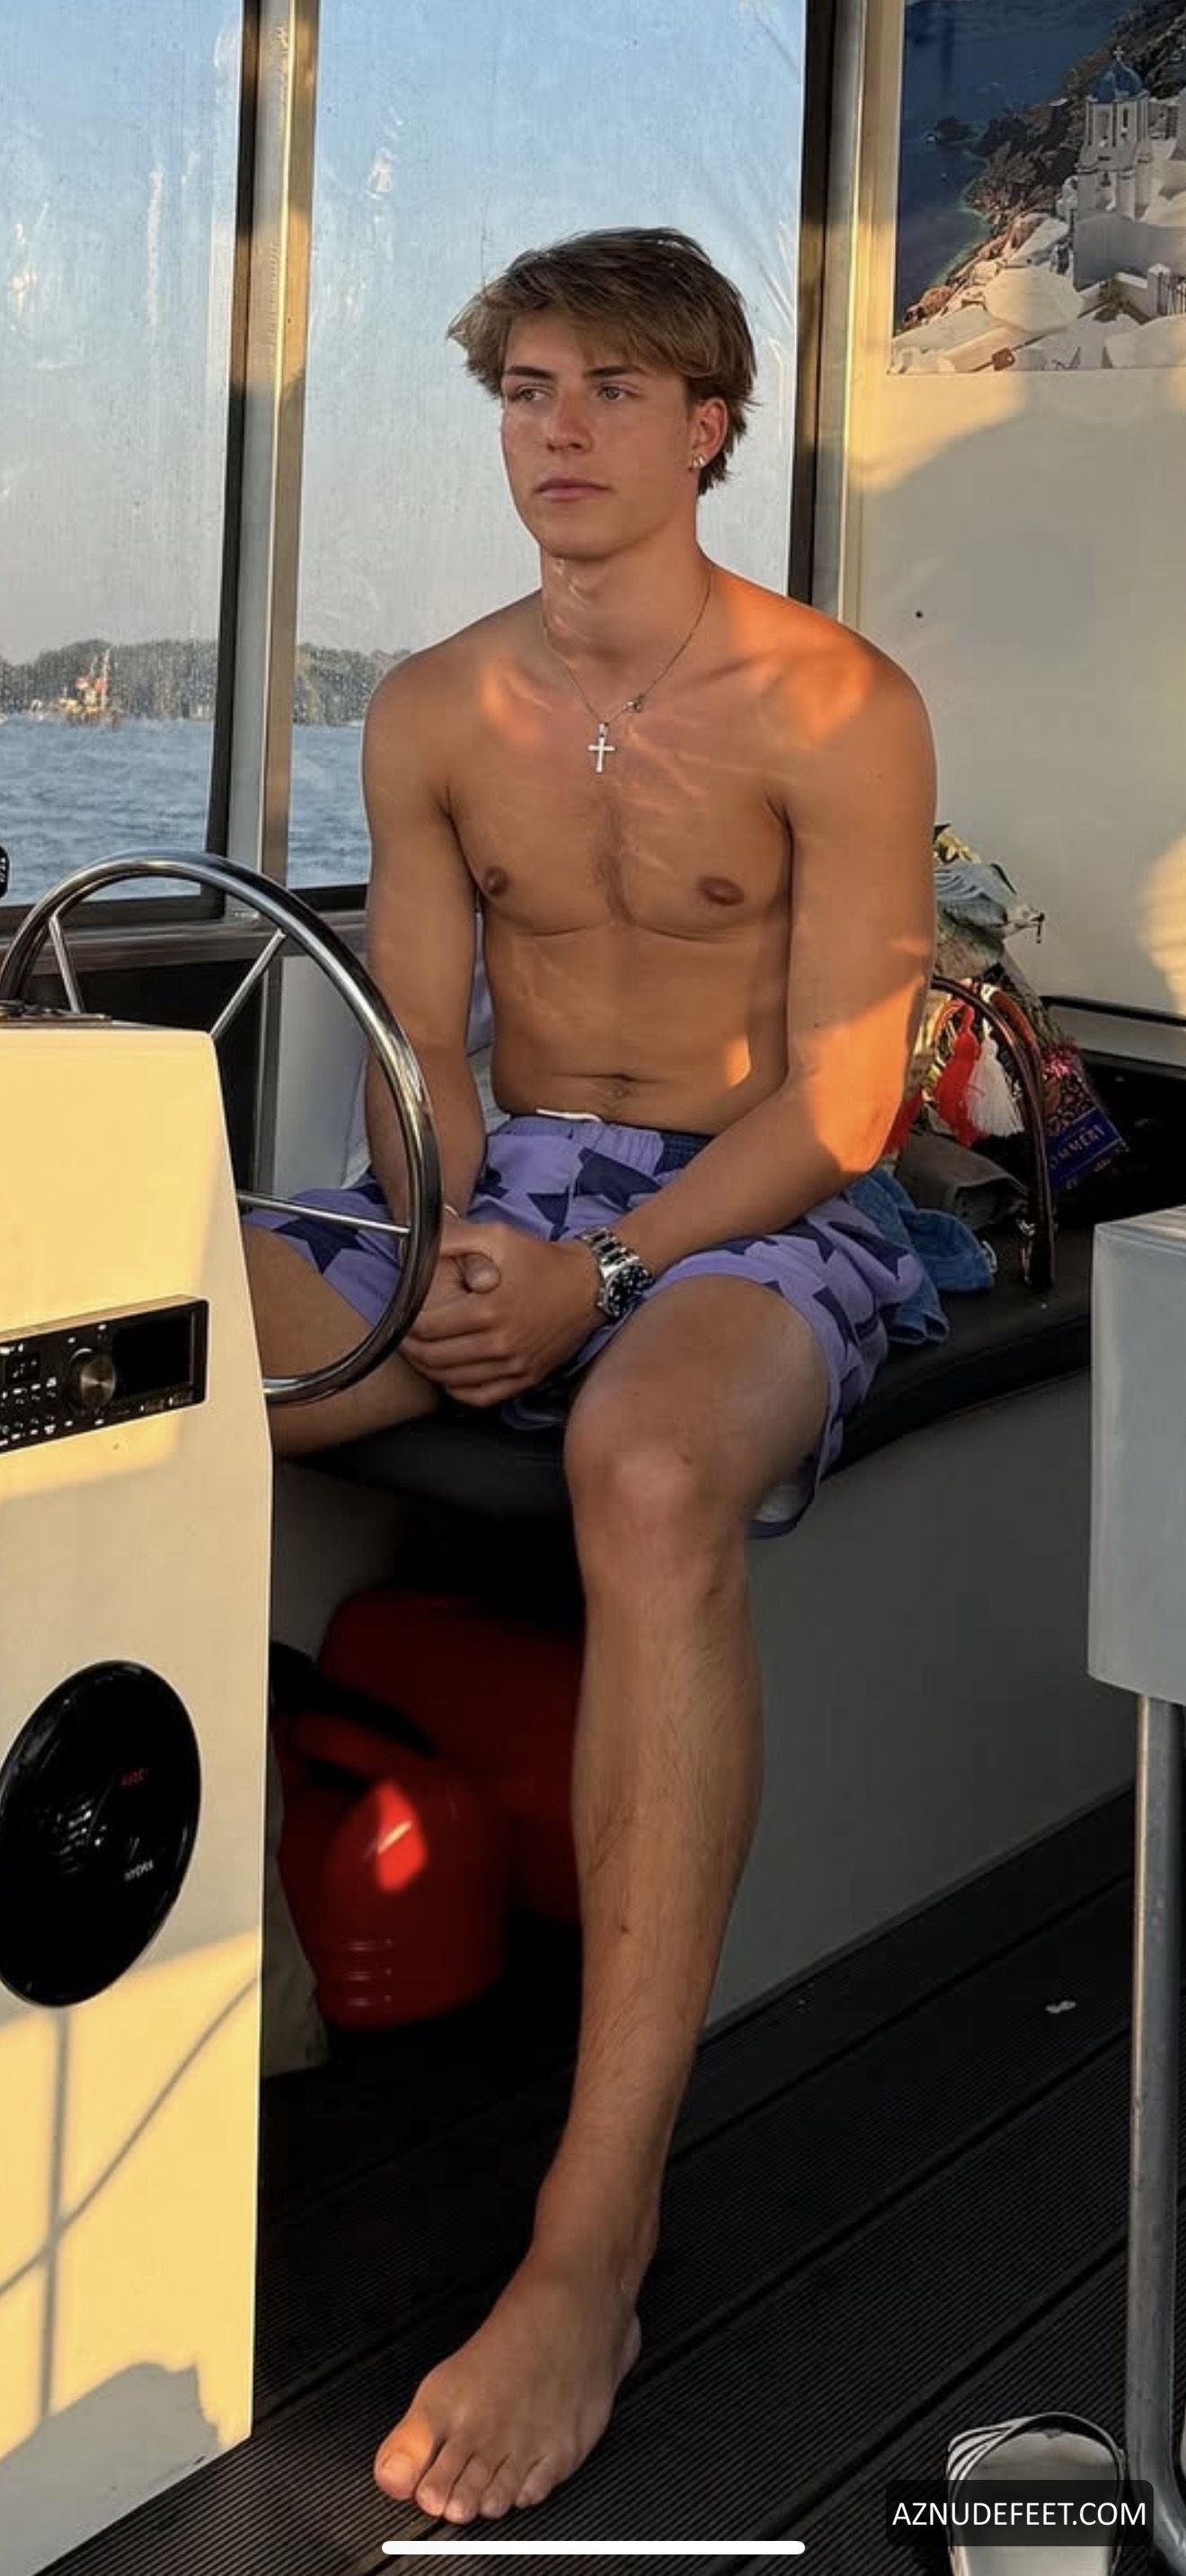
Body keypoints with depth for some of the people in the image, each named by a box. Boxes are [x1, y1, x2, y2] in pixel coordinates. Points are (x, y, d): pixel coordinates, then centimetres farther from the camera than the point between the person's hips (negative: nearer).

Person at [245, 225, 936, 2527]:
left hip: (756, 1213, -5)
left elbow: (841, 1102, -9)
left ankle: (594, 2245, -39)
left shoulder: (833, 707, -4)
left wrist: (597, 1274, -21)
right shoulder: (433, 714, 10)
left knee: (646, 1473, -41)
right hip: (499, 1194, 5)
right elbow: (424, 1049, 9)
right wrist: (453, 1241, -12)